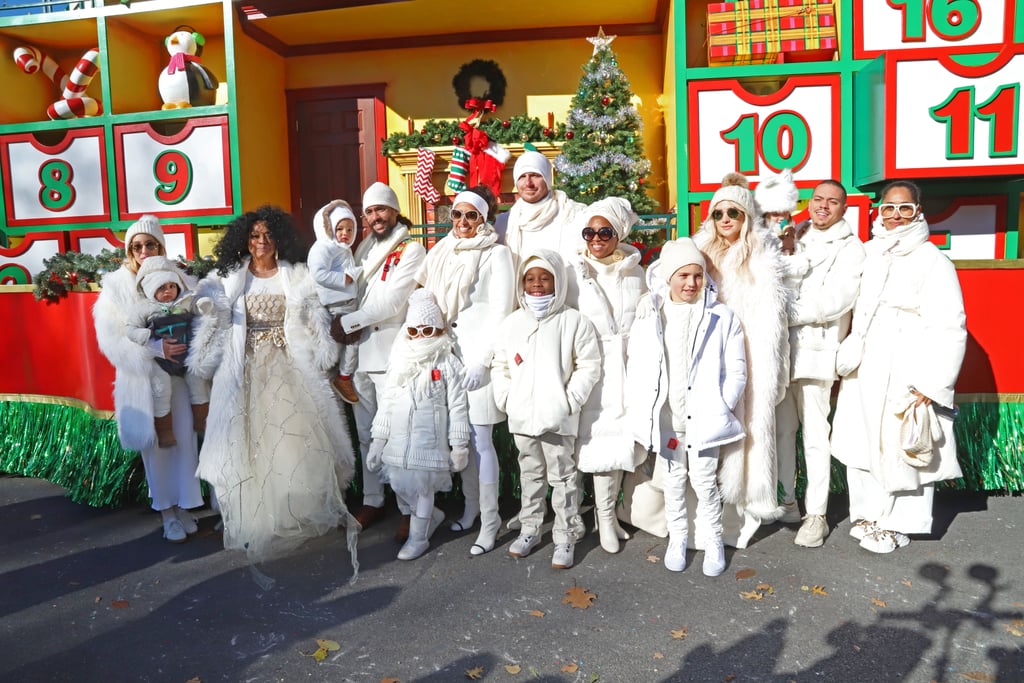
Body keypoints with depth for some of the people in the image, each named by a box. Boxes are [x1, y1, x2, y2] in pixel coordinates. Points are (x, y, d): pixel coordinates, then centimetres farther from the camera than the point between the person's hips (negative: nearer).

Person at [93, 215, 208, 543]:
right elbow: (112, 338, -9)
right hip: (141, 376, -1)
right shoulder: (116, 286, -2)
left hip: (178, 373, 1)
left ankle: (184, 506, 15)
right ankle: (167, 510, 19)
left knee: (184, 437, 0)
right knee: (155, 442, 6)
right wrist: (155, 348, -21)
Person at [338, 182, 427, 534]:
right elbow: (354, 296, 18)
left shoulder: (411, 250, -4)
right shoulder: (365, 251, 18)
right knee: (366, 434, 13)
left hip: (392, 355, -7)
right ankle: (372, 502, 25)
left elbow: (392, 302, -13)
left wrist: (347, 322, -7)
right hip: (360, 356, 7)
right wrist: (352, 329, -1)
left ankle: (410, 510, 2)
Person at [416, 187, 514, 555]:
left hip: (479, 356, -5)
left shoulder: (496, 253, -4)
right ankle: (470, 506, 25)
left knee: (479, 439, -5)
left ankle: (489, 520, 6)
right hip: (449, 352, 5)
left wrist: (482, 361, -13)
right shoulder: (443, 252, 13)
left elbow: (501, 311, -8)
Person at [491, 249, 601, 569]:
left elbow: (589, 366, -5)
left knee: (562, 477, 6)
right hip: (521, 417, 4)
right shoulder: (511, 324, 6)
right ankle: (529, 529, 31)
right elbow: (500, 366, 12)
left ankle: (565, 536, 18)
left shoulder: (574, 321, -5)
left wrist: (571, 400, -11)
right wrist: (505, 399, 1)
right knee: (530, 474, 17)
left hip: (558, 417, -4)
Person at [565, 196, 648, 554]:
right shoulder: (574, 271, 0)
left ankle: (608, 512, 22)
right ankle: (605, 516, 11)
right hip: (591, 367, -3)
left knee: (620, 436, 8)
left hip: (628, 368, 3)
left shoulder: (635, 272, 9)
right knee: (600, 437, -3)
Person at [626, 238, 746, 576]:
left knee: (705, 482, 4)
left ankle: (713, 540, 24)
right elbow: (637, 372, 1)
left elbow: (736, 372, 0)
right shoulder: (649, 319, 2)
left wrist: (720, 409, -9)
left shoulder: (722, 318, 0)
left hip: (703, 419, -2)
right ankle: (677, 537, 31)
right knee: (673, 482, 13)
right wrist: (644, 416, -6)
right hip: (665, 420, 2)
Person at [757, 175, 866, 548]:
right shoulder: (791, 239, 16)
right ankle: (785, 503, 24)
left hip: (815, 351, -4)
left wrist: (789, 313, -10)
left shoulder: (850, 249, 3)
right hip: (780, 348, 4)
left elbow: (837, 301, -10)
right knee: (781, 429, 10)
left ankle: (816, 514, 11)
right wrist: (789, 255, -11)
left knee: (815, 434, -1)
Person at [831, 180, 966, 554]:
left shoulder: (932, 260, -6)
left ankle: (896, 524, 18)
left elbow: (948, 329, -10)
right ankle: (869, 513, 26)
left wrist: (929, 385, -16)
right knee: (862, 444, 9)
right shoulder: (867, 254, 10)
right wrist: (847, 360, 8)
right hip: (863, 373, 5)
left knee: (900, 451, 2)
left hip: (906, 375, -5)